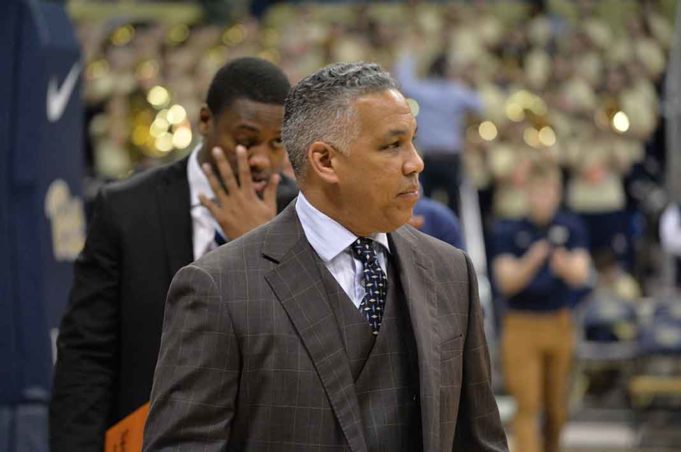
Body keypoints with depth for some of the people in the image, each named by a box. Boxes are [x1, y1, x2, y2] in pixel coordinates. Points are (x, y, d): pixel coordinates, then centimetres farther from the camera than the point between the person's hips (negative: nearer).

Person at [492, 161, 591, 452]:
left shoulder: (571, 227, 2)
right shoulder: (508, 230, -3)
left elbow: (580, 275, -9)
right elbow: (506, 282, -11)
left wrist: (564, 265, -34)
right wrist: (532, 262, -31)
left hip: (559, 324, 3)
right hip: (521, 325, -3)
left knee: (557, 407, 11)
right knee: (527, 406, -9)